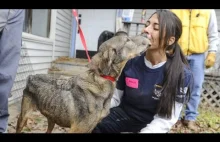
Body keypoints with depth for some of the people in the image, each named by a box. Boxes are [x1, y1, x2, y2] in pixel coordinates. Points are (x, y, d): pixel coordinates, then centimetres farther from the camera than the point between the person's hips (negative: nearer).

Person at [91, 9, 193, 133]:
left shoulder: (182, 74, -15)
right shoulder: (130, 62, -7)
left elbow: (165, 119, -13)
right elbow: (115, 98, 1)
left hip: (152, 125, -1)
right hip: (123, 114, 2)